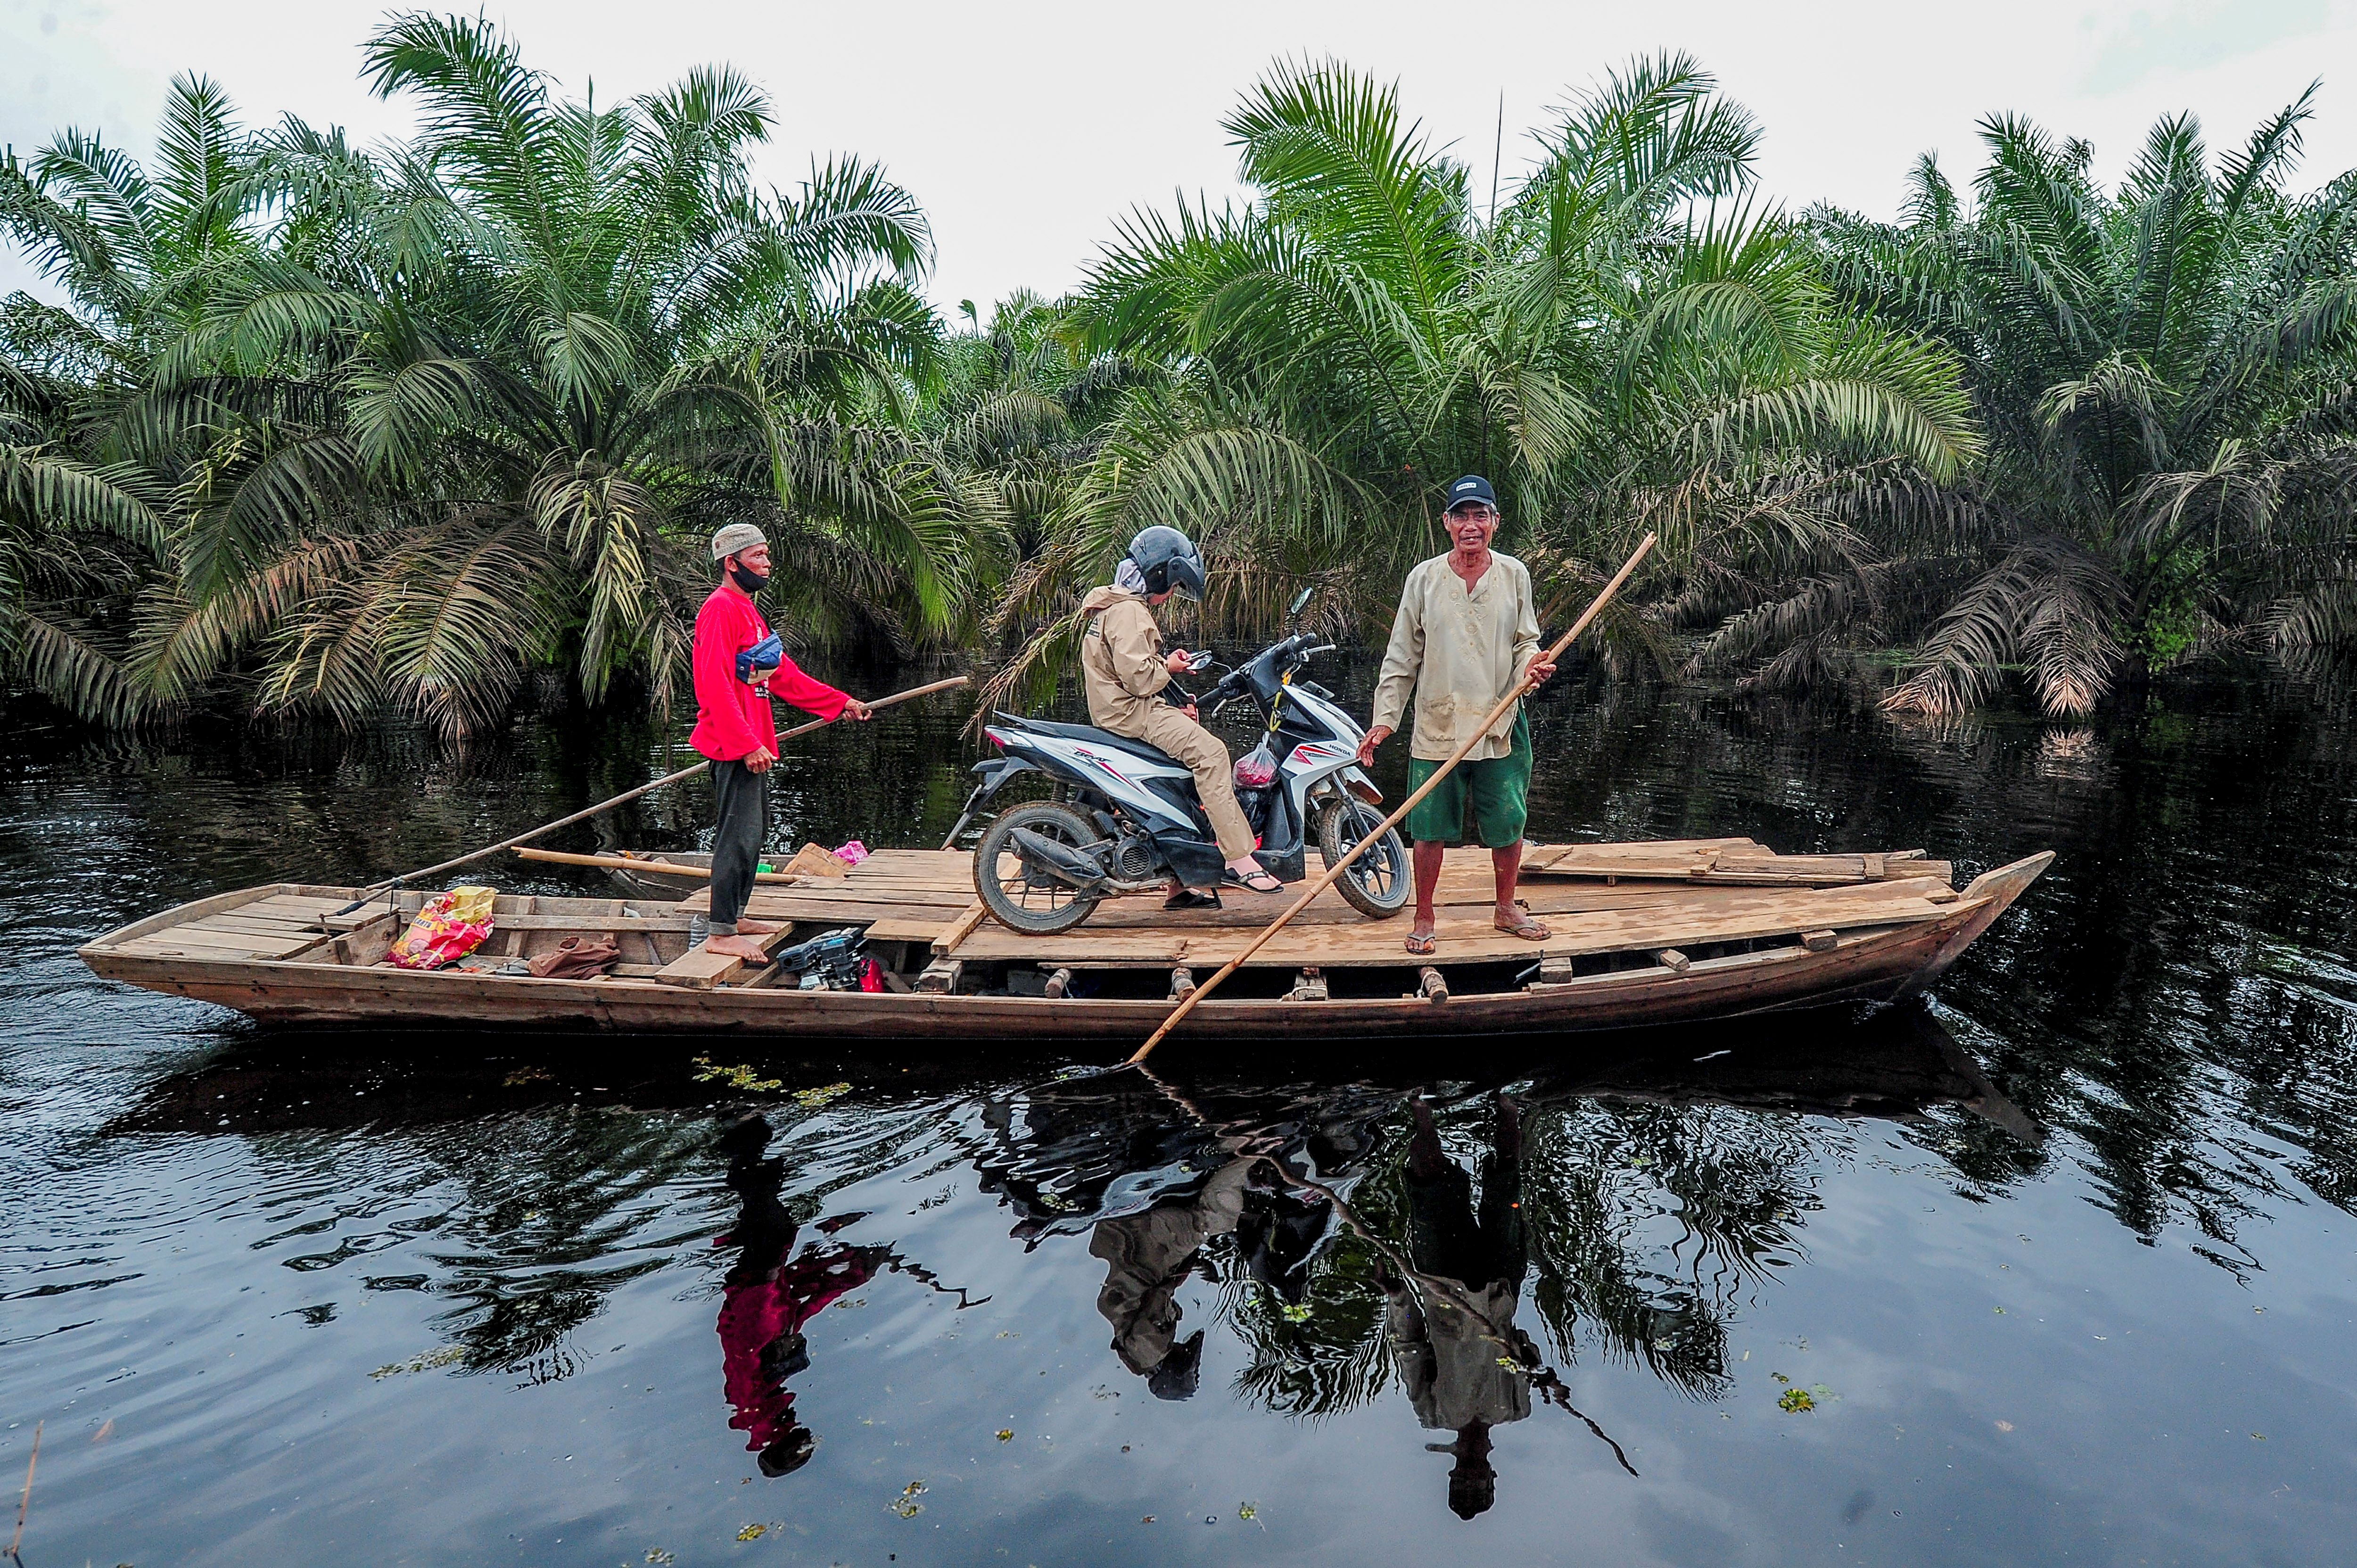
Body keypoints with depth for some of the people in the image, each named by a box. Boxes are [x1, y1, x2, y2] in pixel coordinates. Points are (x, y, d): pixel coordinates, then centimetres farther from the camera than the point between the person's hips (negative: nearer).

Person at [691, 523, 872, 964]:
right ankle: (721, 933, -6)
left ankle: (735, 916, 27)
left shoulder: (746, 609, 19)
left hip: (751, 742, 11)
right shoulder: (721, 609, -13)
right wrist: (748, 745, -25)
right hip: (735, 745, -11)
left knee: (755, 829, 16)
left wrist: (840, 702, 24)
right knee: (740, 833, -10)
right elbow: (716, 686, -22)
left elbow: (783, 674, 24)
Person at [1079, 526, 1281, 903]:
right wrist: (1169, 667, -3)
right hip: (1130, 712, -11)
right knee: (1210, 752, -22)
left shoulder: (1120, 607, 23)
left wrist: (1177, 706, 13)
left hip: (1128, 708, 11)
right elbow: (1138, 676, -23)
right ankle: (1238, 860, -27)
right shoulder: (1128, 611, -12)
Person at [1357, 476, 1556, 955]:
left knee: (1508, 826, 10)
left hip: (1502, 726, 2)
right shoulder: (1424, 578, 0)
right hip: (1437, 728, -1)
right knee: (1430, 831, 4)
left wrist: (1532, 664, -14)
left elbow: (1526, 641, 10)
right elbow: (1403, 655, 3)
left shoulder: (1514, 575, 3)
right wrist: (1385, 718, -2)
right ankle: (1424, 918, 19)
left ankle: (1507, 908, 31)